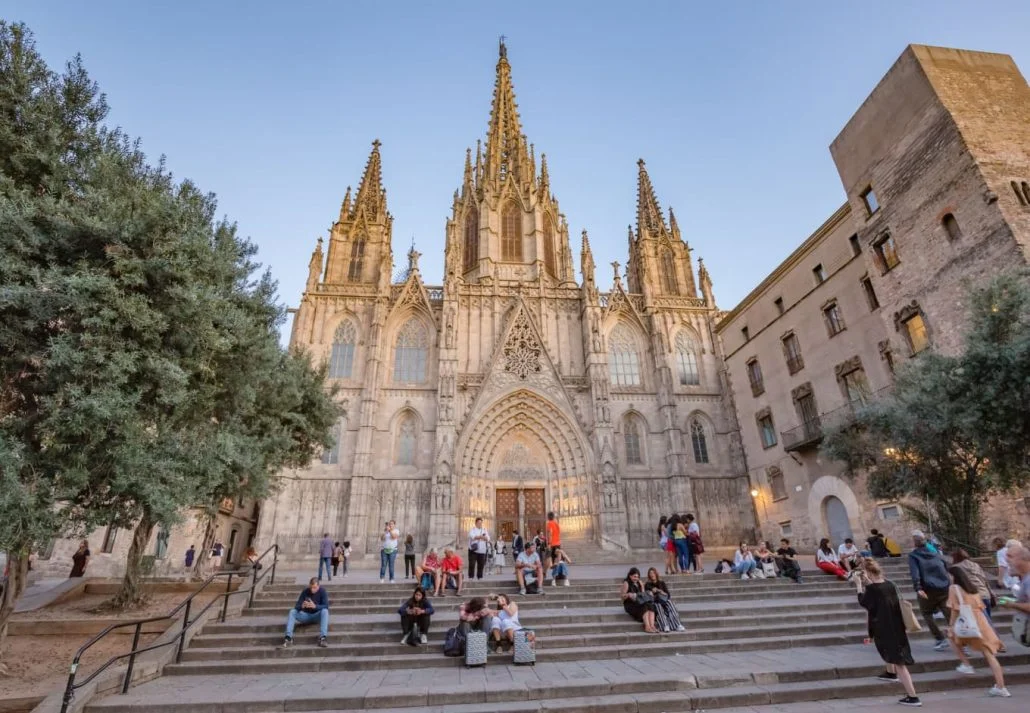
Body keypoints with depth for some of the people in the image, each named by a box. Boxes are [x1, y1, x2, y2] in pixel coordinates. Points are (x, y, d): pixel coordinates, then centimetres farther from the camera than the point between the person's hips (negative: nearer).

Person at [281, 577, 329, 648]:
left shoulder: (322, 591, -14)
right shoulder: (305, 592, -9)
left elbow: (326, 606, -23)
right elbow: (296, 606, -13)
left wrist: (315, 606, -41)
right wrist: (302, 606, -37)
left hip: (317, 616, -2)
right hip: (306, 615, 3)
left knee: (325, 611, -35)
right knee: (292, 611, -22)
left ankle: (323, 637, -43)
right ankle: (289, 637, -31)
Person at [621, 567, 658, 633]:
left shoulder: (639, 583, 17)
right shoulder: (626, 583, -1)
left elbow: (643, 594, 18)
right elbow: (622, 596, -5)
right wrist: (628, 595, -24)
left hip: (639, 603, 5)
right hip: (630, 604, -5)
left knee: (651, 605, -26)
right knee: (644, 607, -33)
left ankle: (652, 626, -35)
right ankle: (647, 627, -36)